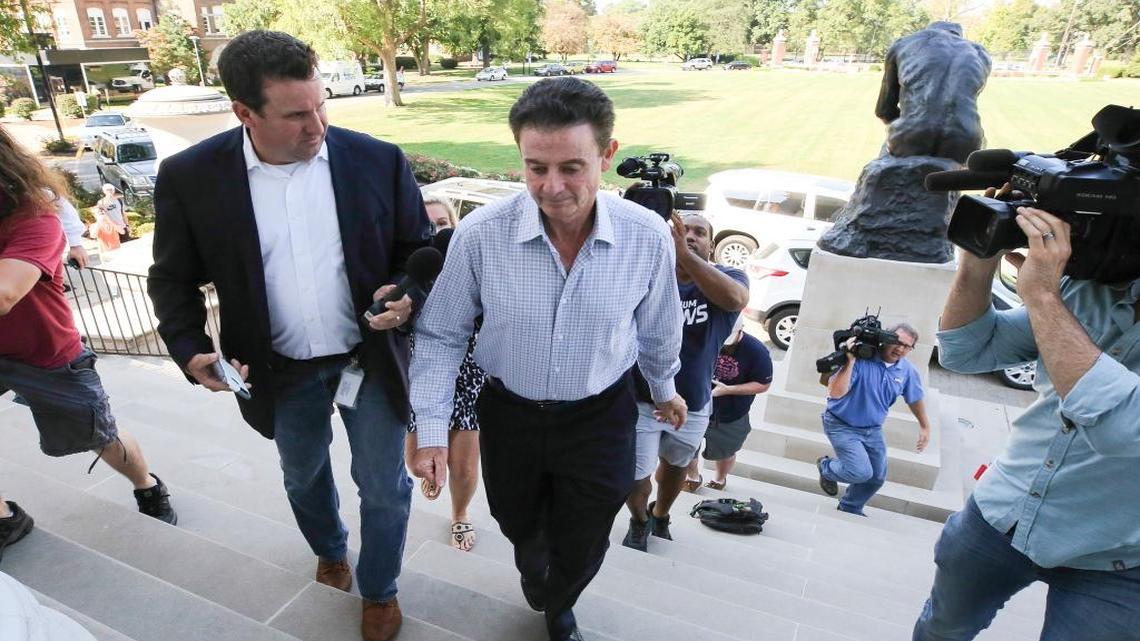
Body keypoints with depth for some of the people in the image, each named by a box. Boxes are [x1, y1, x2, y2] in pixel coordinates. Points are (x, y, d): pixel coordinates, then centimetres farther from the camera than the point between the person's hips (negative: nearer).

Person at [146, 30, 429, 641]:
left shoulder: (378, 160, -12)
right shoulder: (189, 176, -11)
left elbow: (420, 249, -2)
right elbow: (173, 278, 0)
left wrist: (408, 294, -21)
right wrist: (190, 351, -14)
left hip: (372, 360, -1)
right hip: (281, 372, 2)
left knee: (383, 488, 12)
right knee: (303, 477, 26)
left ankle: (379, 590, 40)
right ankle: (329, 551, 58)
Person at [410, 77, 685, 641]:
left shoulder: (648, 237, -20)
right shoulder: (480, 234, -23)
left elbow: (657, 328, -1)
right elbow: (441, 335, -9)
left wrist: (663, 389, 16)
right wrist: (431, 429, -12)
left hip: (601, 418, 0)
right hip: (509, 414, 1)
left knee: (581, 549, 20)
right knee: (519, 524, 27)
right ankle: (532, 569, 68)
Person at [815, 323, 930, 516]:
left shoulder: (907, 370, -6)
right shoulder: (861, 359, -26)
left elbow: (914, 399, 13)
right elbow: (835, 393, -32)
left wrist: (925, 427, 22)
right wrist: (850, 361, -39)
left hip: (873, 430, 7)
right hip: (842, 426, -7)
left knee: (877, 477, 14)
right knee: (861, 472, -18)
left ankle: (850, 508, 41)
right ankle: (826, 467, 16)